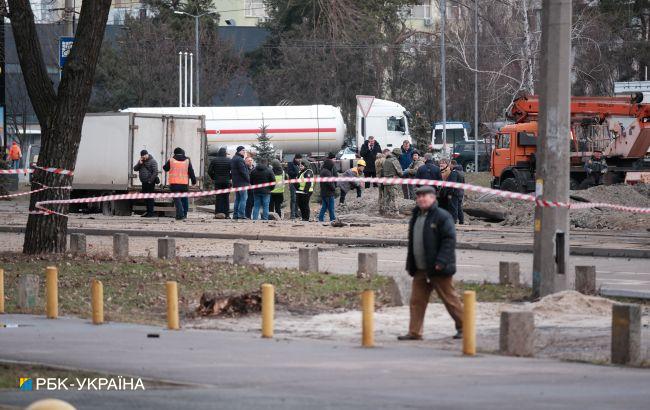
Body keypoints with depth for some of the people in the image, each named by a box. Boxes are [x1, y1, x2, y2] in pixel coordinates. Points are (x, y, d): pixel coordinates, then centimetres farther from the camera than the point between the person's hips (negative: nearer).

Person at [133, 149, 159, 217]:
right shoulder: (141, 161, 15)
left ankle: (151, 213, -7)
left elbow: (155, 172, -15)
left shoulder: (152, 161, -9)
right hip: (144, 182, 8)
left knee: (150, 197, -9)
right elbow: (135, 169, 10)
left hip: (150, 183, -8)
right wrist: (139, 163, -7)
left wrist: (151, 180, -17)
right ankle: (148, 211, 18)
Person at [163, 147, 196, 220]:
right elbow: (191, 172, 5)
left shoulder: (171, 160, -1)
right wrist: (194, 181, 12)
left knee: (177, 199, -1)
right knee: (184, 198, 16)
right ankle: (184, 214, 20)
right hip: (184, 183, 2)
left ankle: (180, 214, -12)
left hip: (174, 183, -2)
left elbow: (165, 168, 12)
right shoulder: (187, 161, 4)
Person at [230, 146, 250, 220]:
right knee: (243, 198, -9)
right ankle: (241, 214, -14)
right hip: (242, 182, -10)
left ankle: (235, 214, 12)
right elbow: (243, 171, -18)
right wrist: (248, 180, -9)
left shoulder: (233, 159, 17)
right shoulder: (239, 159, -15)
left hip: (235, 182, 10)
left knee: (237, 199, 13)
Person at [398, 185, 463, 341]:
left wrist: (441, 262, -23)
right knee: (416, 301, 4)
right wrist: (410, 264, 15)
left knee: (450, 299, 1)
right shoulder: (416, 216, 15)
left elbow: (449, 240, -16)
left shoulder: (442, 216, -11)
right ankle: (414, 332, 7)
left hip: (438, 269, -8)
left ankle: (463, 327, 12)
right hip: (420, 270, 8)